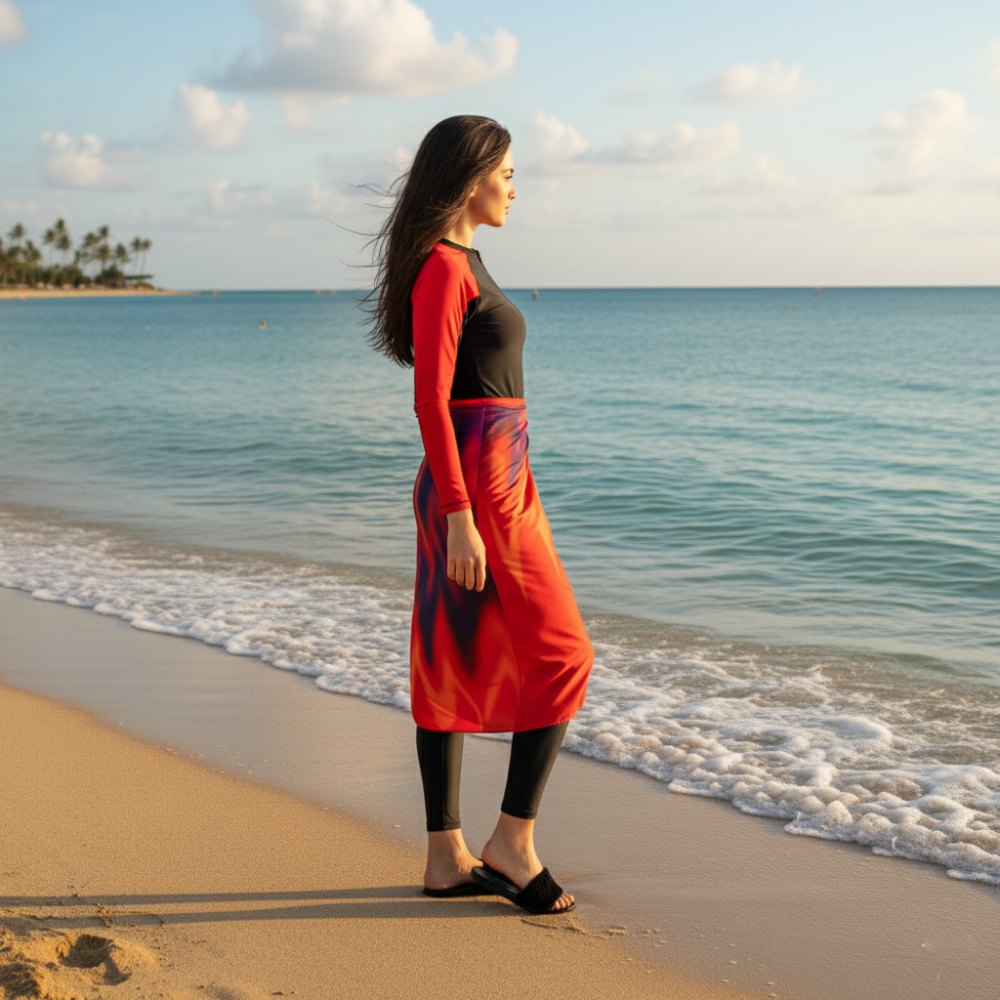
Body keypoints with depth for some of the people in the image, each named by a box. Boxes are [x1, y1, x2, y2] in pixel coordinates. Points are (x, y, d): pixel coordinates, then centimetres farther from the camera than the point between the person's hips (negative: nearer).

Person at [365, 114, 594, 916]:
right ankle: (514, 841, 5)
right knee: (560, 655, -3)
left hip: (488, 482, 10)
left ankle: (448, 858, 16)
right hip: (476, 483, -10)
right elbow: (430, 400, -19)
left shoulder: (462, 265, 17)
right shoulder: (442, 268, -13)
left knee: (453, 666, 10)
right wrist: (461, 518, -22)